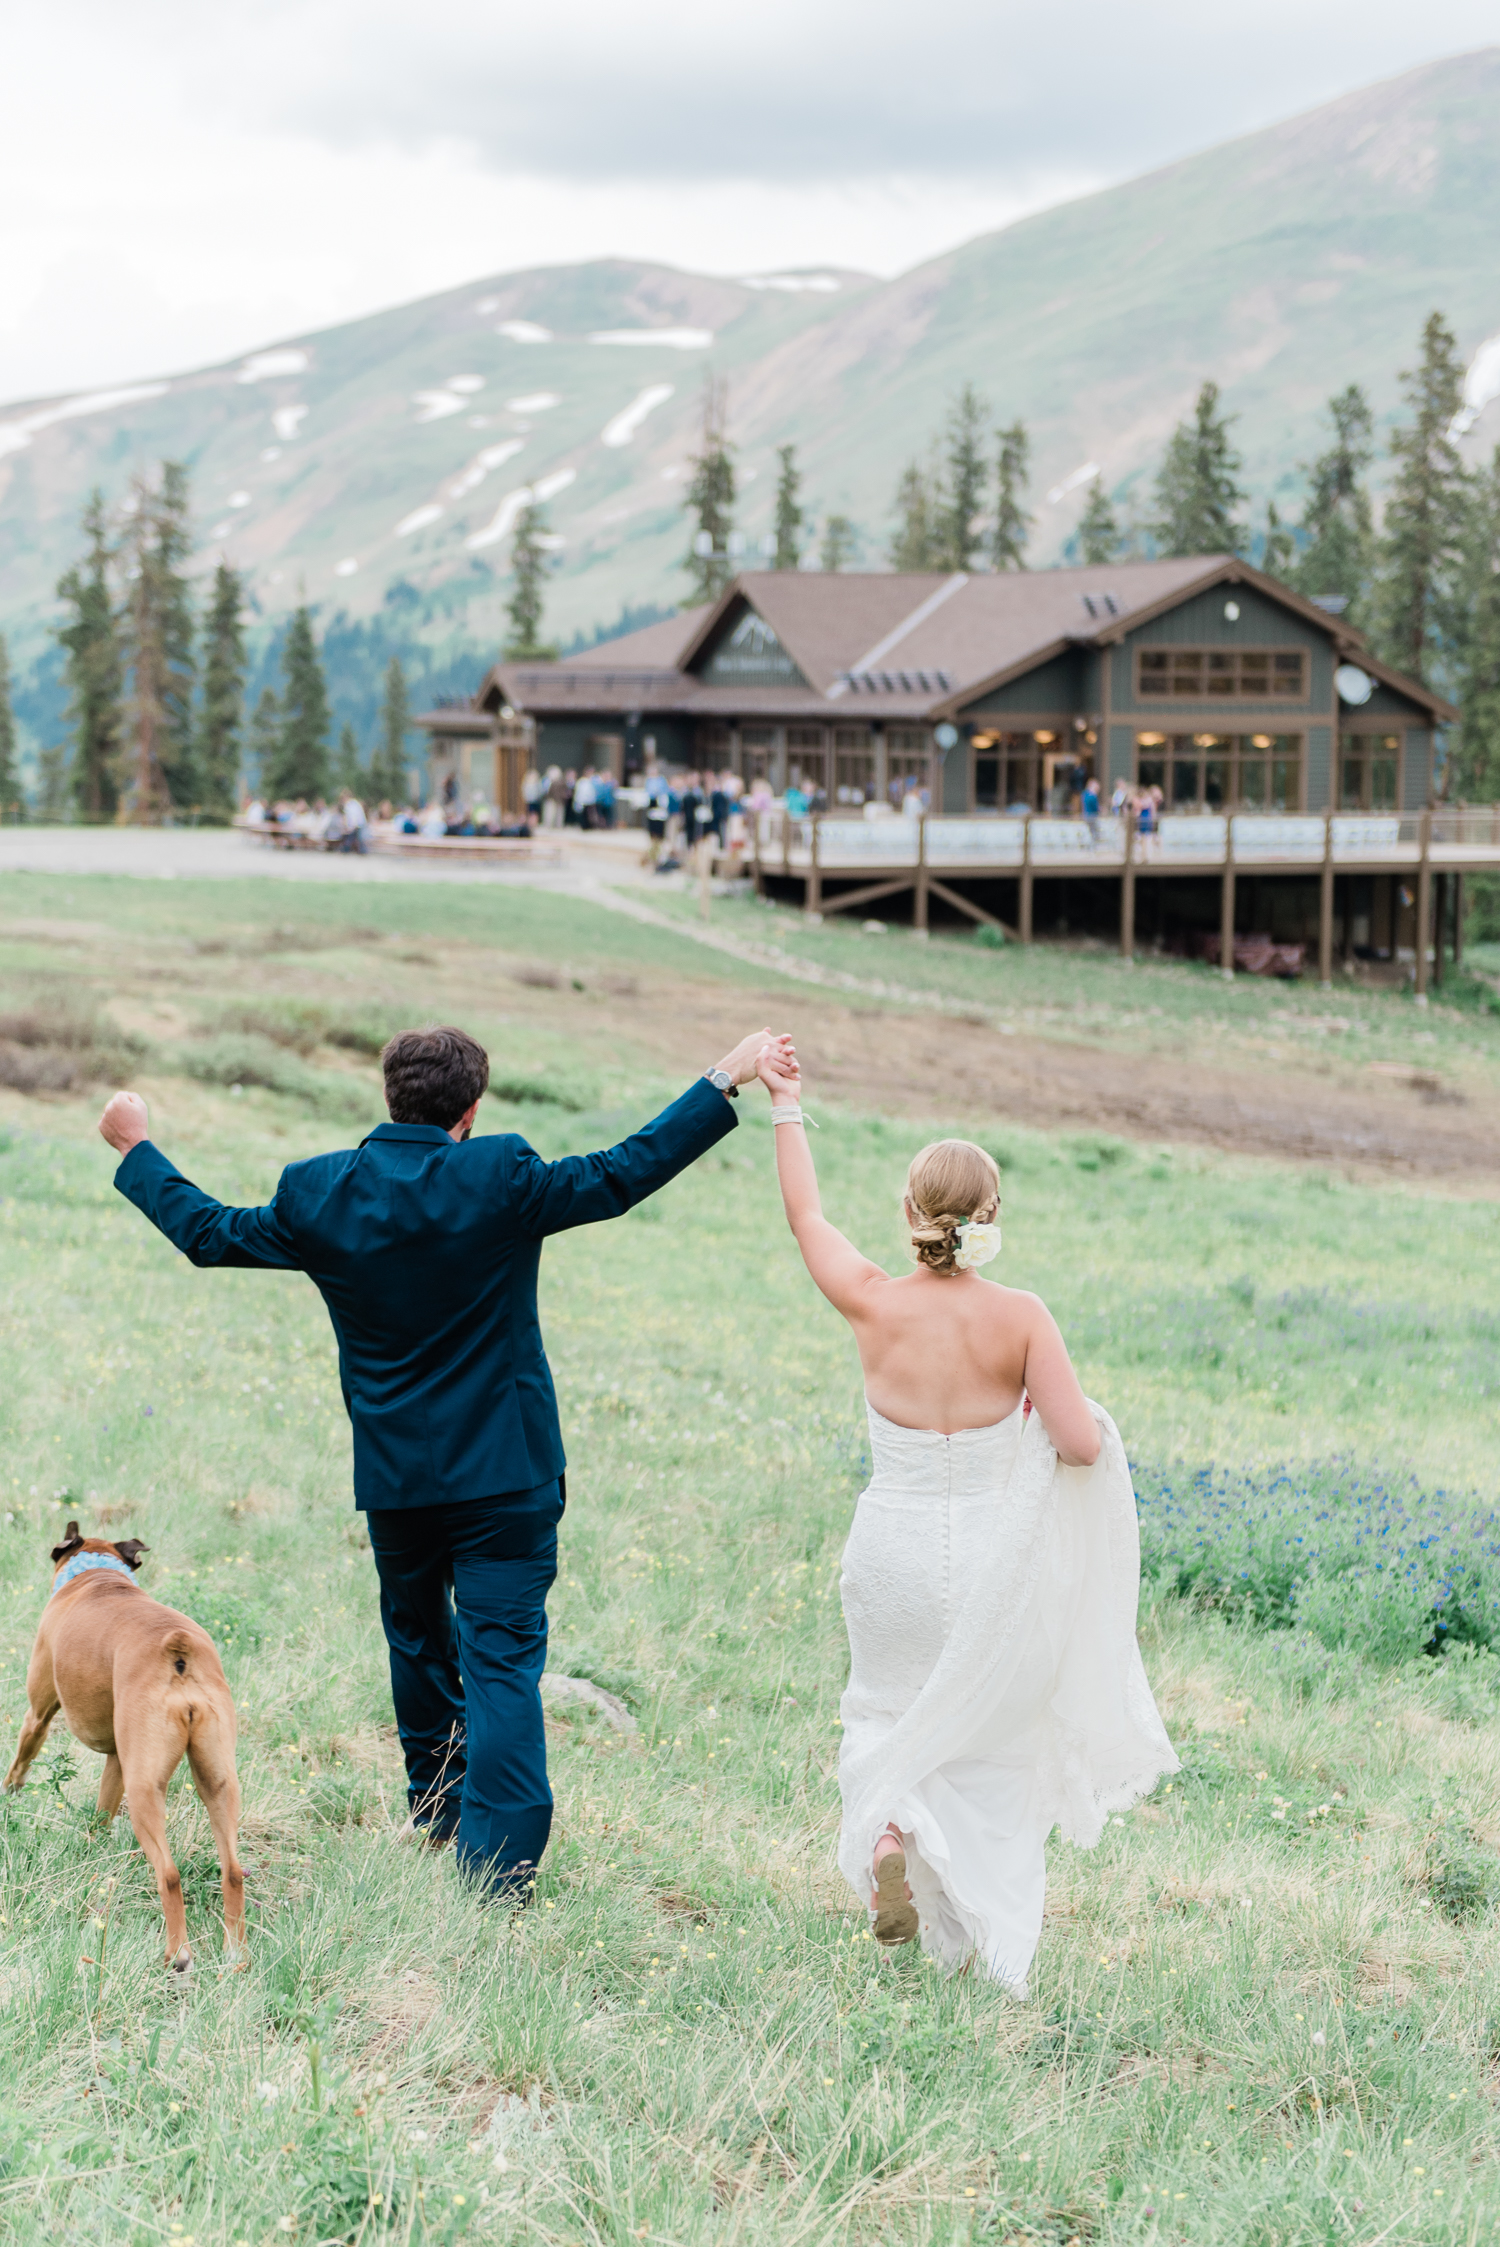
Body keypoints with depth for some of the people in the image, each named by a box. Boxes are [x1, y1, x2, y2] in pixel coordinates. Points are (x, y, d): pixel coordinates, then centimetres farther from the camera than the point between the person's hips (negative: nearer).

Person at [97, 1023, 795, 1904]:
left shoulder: (318, 1194, -4)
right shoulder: (499, 1179, -14)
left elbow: (208, 1232, 10)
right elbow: (625, 1173, -11)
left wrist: (137, 1148, 26)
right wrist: (727, 1081, -5)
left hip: (392, 1475, 4)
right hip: (504, 1473, -4)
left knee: (417, 1641, 23)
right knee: (502, 1659, -3)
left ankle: (436, 1818, 40)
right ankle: (498, 1865, -9)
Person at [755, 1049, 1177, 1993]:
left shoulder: (874, 1306, -12)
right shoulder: (1020, 1318, -16)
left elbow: (807, 1217, 6)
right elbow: (1083, 1445, -18)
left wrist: (787, 1108, 16)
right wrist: (1080, 1417, 6)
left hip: (892, 1553, 1)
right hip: (993, 1560, -1)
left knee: (885, 1712, 24)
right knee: (990, 1746, 17)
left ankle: (885, 1828, -5)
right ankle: (987, 1941, 18)